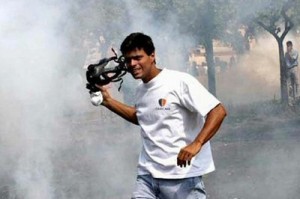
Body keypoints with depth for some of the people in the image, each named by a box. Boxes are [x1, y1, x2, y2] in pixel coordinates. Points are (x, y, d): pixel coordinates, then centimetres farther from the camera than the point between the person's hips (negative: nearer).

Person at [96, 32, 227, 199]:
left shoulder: (179, 81, -12)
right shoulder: (140, 90, 13)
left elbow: (218, 111, -18)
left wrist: (196, 144, -31)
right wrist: (108, 102, 25)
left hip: (182, 177, -7)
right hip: (147, 176, 7)